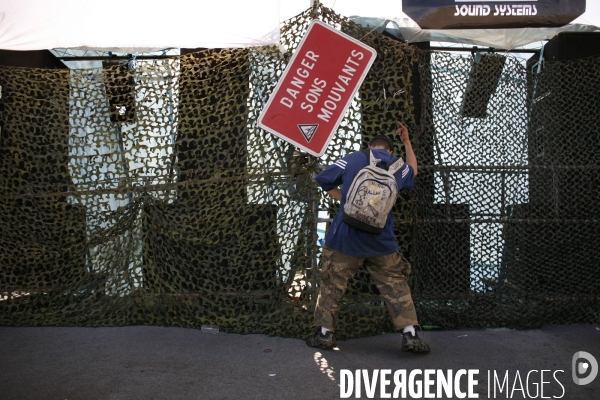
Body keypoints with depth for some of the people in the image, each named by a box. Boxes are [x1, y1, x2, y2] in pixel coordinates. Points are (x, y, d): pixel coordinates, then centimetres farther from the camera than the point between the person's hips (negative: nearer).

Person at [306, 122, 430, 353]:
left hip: (345, 238, -1)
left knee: (332, 282, 10)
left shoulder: (353, 159, 1)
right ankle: (410, 335, 8)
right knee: (395, 283, 11)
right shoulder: (398, 167, 8)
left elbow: (323, 180, 4)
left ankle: (325, 333, 15)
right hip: (381, 241, 2)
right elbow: (413, 170, 33)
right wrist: (406, 142, 38)